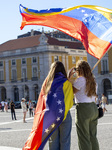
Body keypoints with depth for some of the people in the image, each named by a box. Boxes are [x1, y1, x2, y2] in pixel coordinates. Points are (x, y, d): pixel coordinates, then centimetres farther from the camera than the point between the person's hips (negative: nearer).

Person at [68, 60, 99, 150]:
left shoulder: (80, 80, -10)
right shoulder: (93, 80, 13)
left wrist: (69, 77, 0)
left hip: (83, 108, -7)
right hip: (94, 108, 8)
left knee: (84, 138, -3)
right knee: (93, 136, 13)